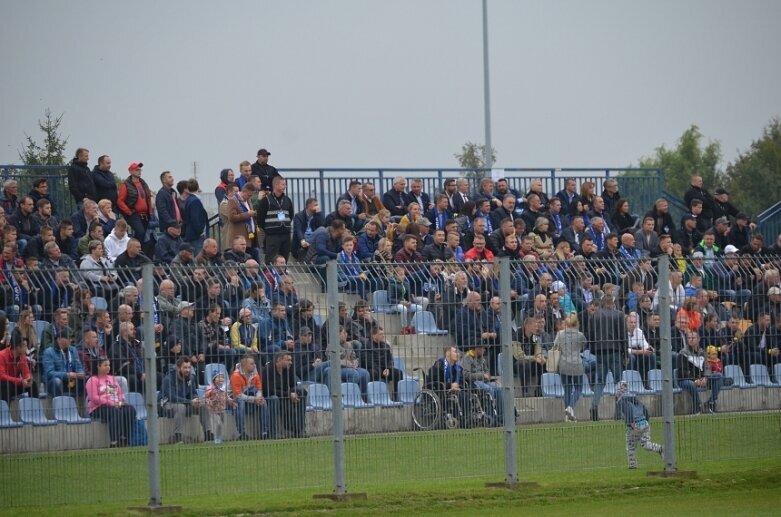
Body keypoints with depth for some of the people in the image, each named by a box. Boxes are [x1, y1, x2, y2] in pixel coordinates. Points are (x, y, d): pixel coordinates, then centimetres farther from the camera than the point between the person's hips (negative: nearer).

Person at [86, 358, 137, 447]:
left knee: (131, 410, -23)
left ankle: (124, 441, -29)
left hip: (116, 406, 6)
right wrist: (111, 403, -18)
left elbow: (120, 393, 23)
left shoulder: (112, 379, 24)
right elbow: (94, 397, -11)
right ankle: (113, 443, -40)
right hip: (98, 409, -6)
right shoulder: (93, 380, 2)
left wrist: (120, 401, -2)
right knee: (115, 412, -37)